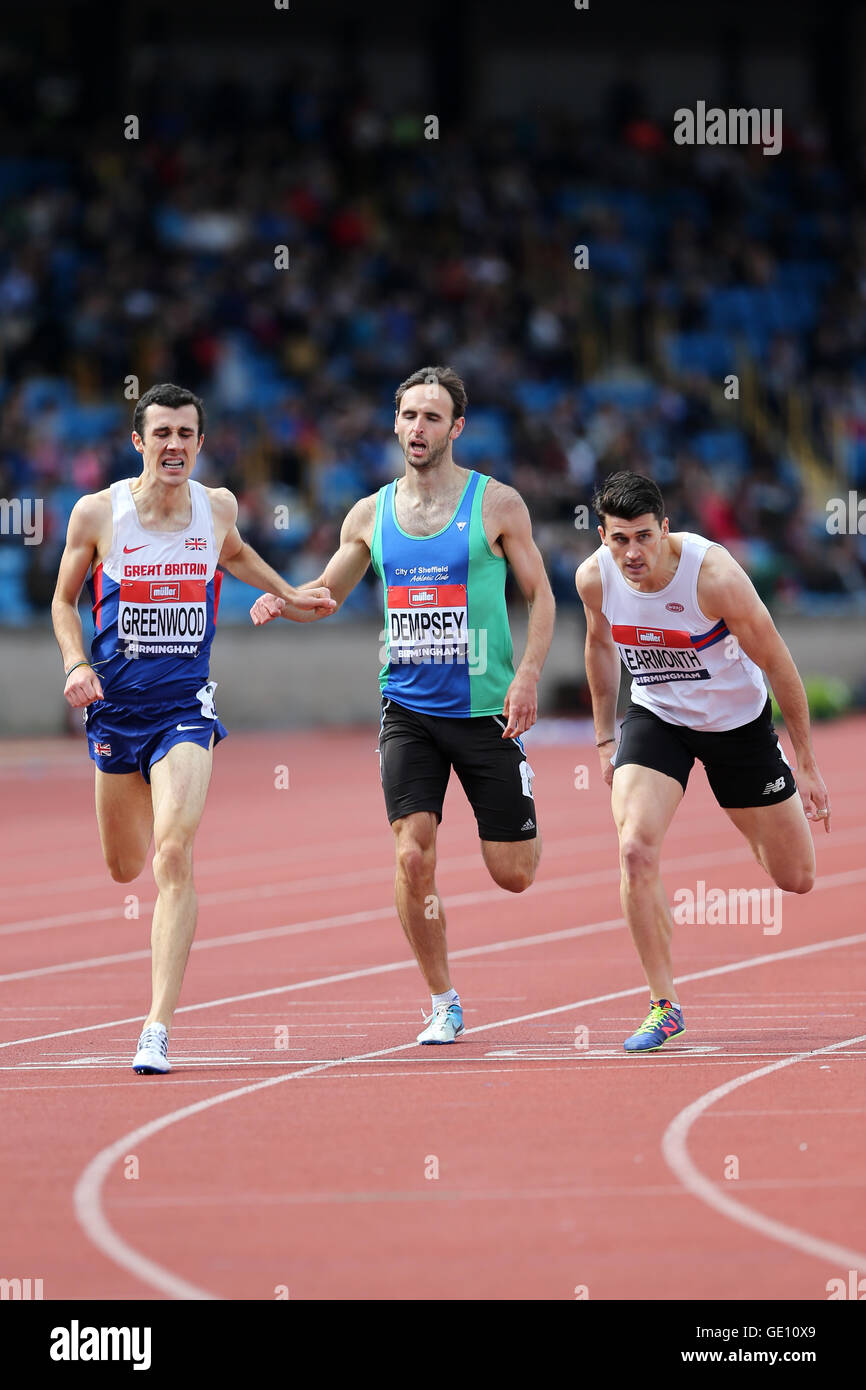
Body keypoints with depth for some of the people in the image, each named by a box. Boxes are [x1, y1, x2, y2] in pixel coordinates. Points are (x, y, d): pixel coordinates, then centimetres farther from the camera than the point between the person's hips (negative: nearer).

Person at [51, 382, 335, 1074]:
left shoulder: (217, 506, -2)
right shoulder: (97, 512, -7)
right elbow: (65, 599, 7)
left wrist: (289, 595, 19)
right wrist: (76, 664, -9)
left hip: (186, 705, -1)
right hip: (114, 706, 1)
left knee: (173, 858, -20)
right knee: (126, 868, 15)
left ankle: (158, 1027, -22)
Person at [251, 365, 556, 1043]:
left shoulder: (497, 503, -2)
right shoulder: (371, 515, 6)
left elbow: (540, 593, 2)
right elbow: (327, 592, 19)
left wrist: (529, 673, -13)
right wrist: (284, 599, -4)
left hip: (485, 707, -2)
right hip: (407, 709, 2)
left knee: (513, 873, 3)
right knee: (413, 856, -13)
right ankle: (444, 1004, 2)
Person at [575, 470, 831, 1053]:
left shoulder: (714, 575, -30)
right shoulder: (595, 578, -18)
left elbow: (777, 663, -19)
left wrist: (808, 764, -14)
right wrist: (605, 738, 10)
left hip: (738, 720, -2)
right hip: (656, 717, 2)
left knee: (796, 878, 8)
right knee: (636, 849, -23)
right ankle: (664, 1005, -10)